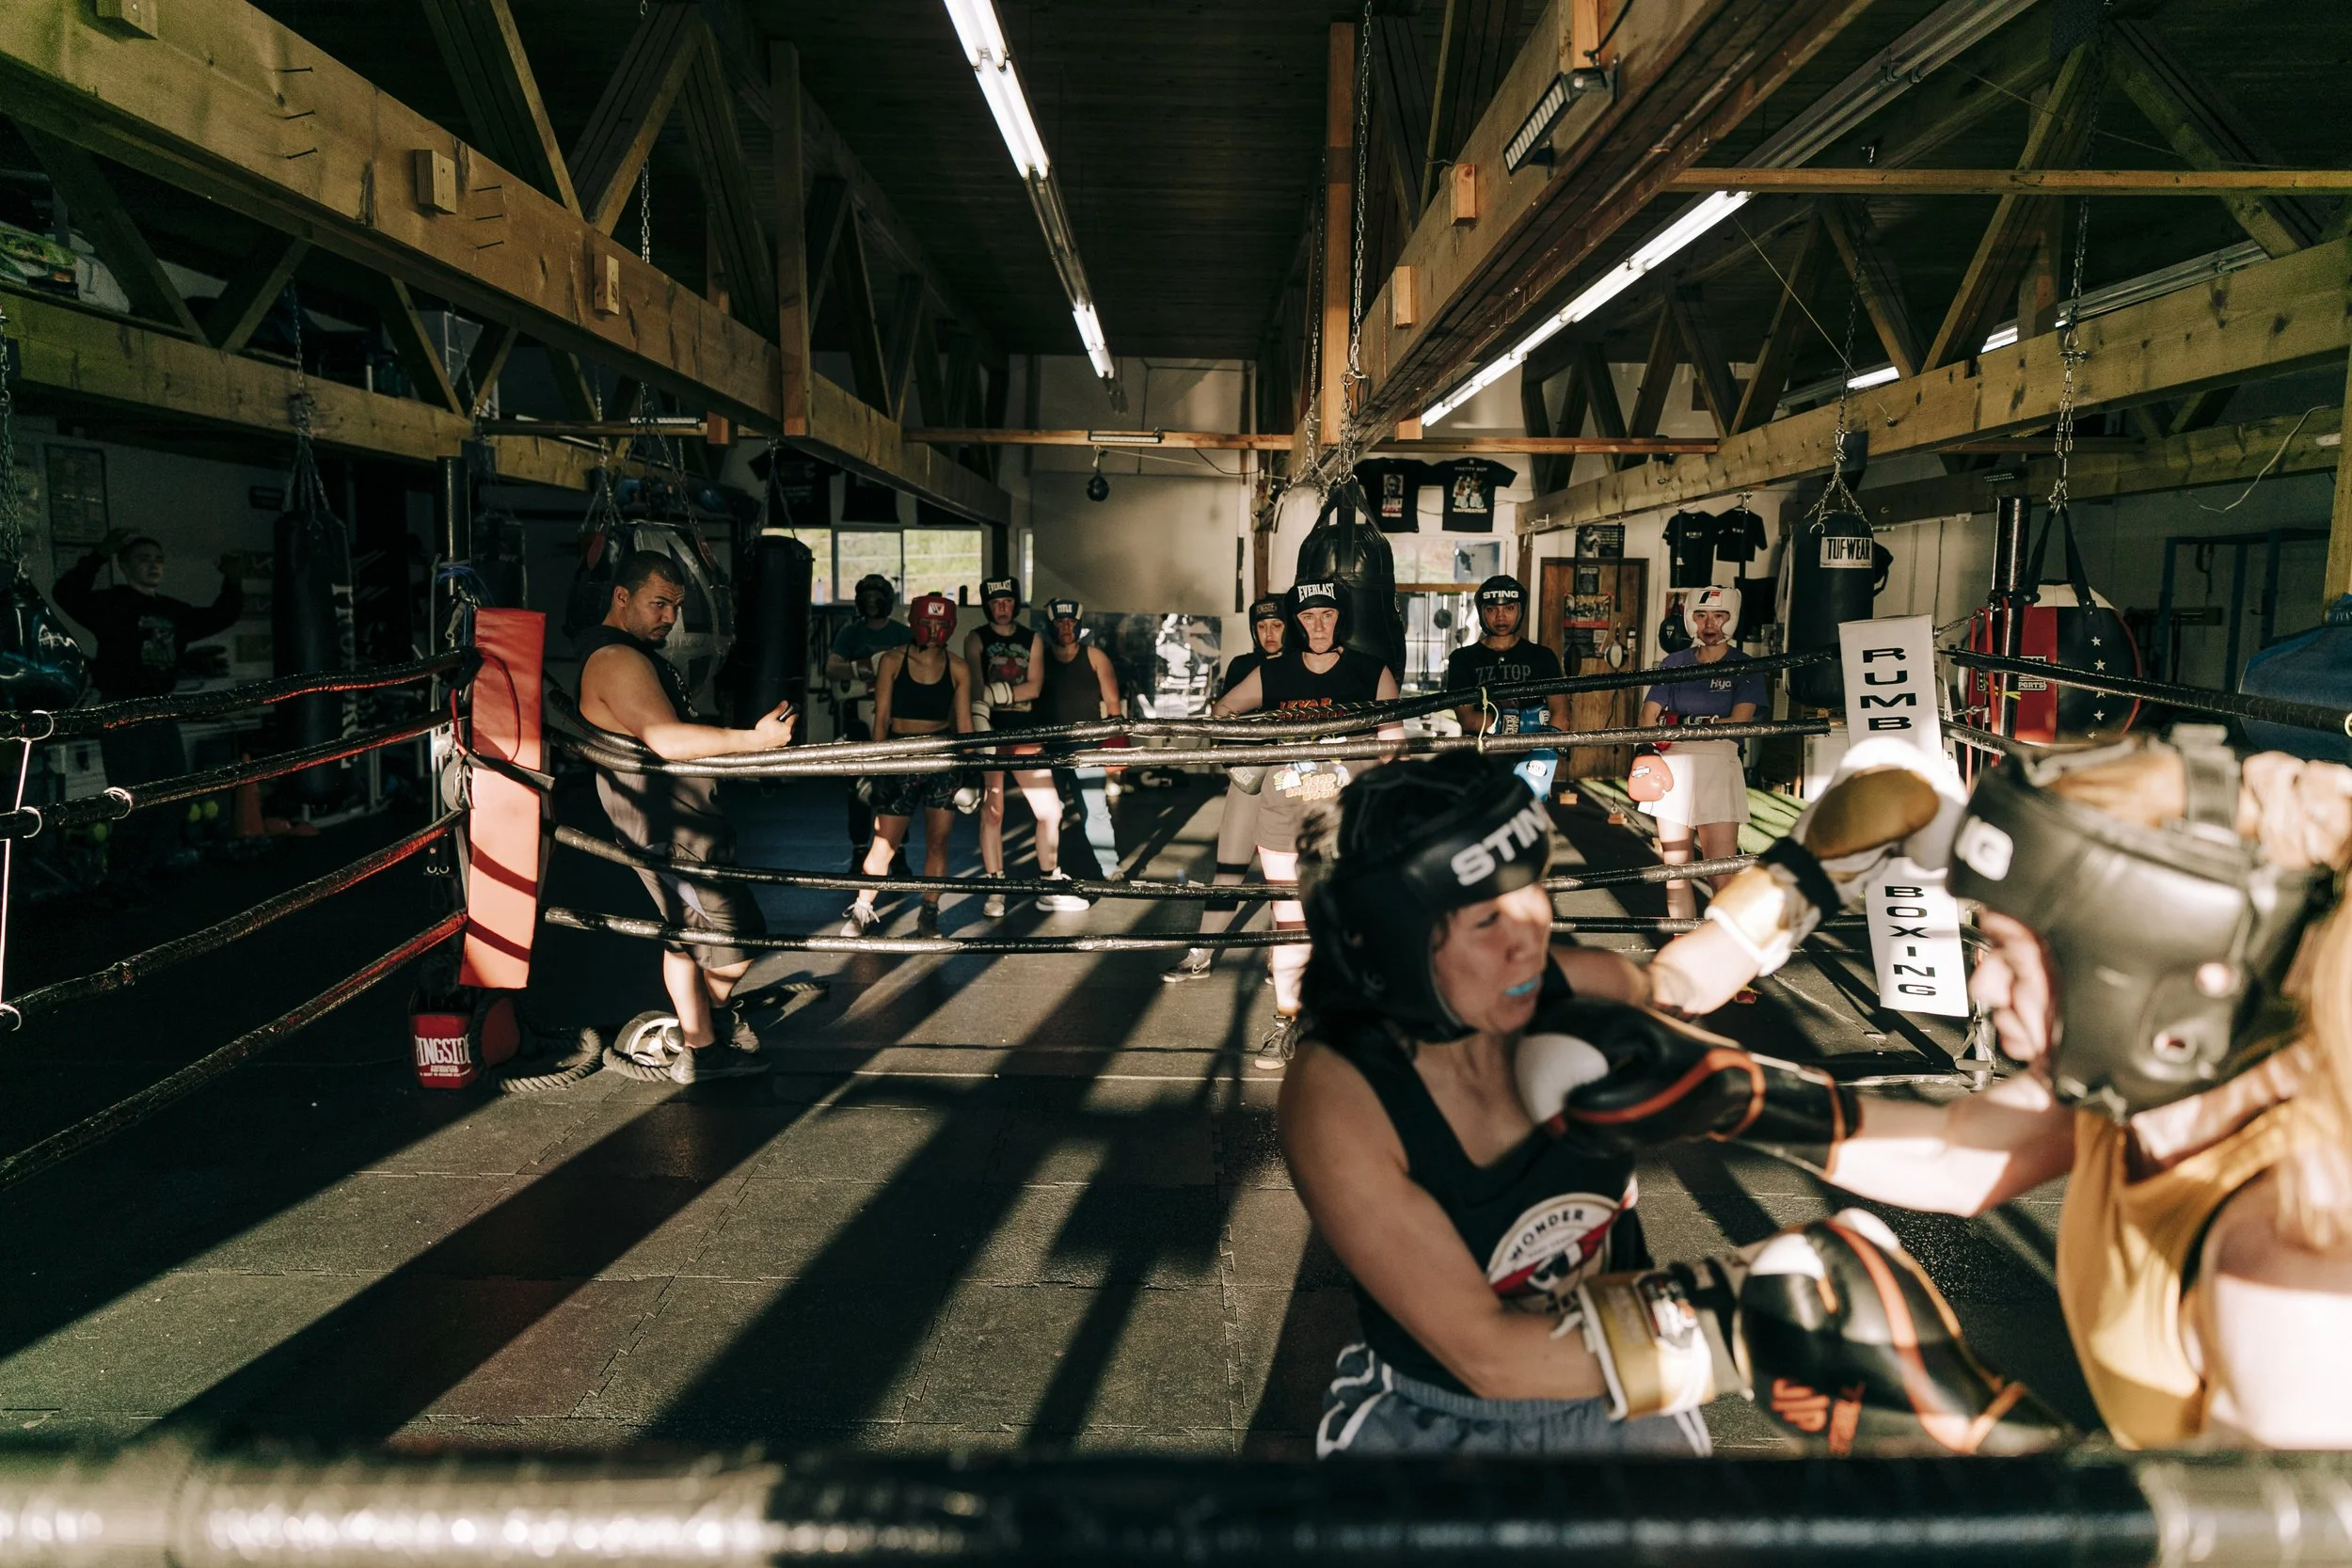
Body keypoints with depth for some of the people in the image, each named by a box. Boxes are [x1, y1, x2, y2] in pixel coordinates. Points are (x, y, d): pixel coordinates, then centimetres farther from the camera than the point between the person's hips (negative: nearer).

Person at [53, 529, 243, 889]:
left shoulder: (174, 611, 12)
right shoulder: (110, 603, -8)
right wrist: (99, 556, -39)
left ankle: (158, 871, 27)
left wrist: (232, 586, 2)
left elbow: (219, 618, 21)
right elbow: (68, 596, -26)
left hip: (160, 712, 8)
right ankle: (125, 879, 4)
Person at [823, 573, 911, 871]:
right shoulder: (849, 633, 8)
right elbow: (831, 669, -6)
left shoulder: (903, 634, 7)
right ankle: (859, 852, 10)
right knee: (860, 787, 3)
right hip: (858, 718, 1)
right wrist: (867, 666, -21)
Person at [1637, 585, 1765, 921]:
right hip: (1674, 767, 3)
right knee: (1675, 871, 5)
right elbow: (1648, 720, 3)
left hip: (1719, 767, -3)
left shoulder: (1744, 667, 4)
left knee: (1723, 877, -9)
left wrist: (1680, 728, -10)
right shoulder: (1674, 663, 12)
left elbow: (1739, 723, -9)